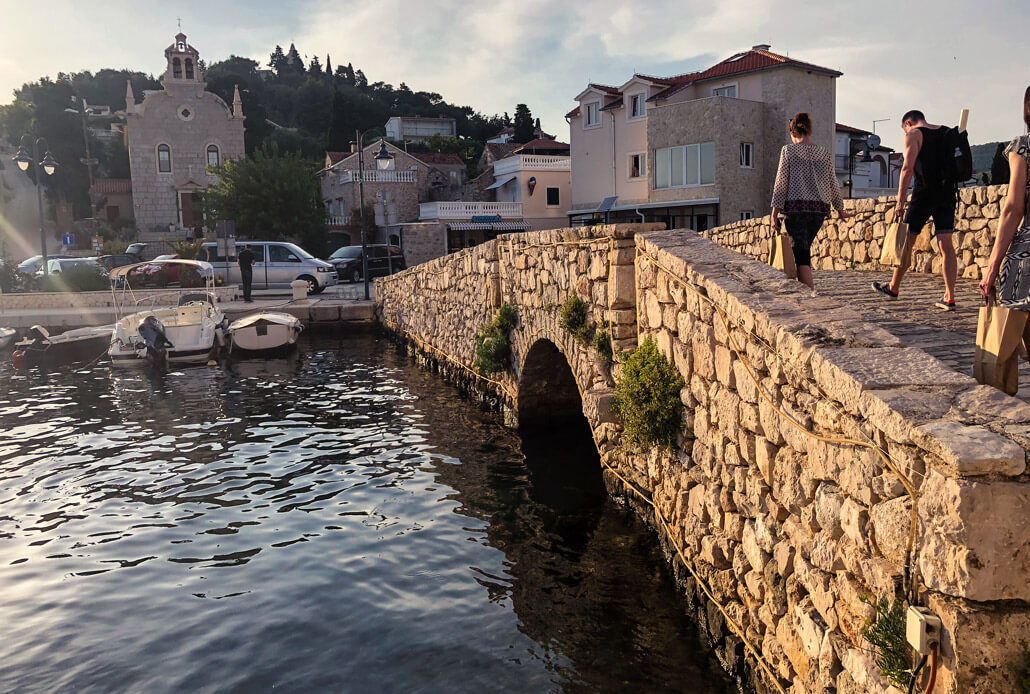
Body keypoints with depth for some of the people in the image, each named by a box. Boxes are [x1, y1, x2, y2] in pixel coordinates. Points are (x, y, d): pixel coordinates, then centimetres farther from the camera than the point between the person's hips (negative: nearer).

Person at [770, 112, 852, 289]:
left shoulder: (788, 150, 0)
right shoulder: (824, 154, 11)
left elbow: (781, 183, -5)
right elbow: (833, 185, 17)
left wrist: (774, 214, -4)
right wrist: (840, 210, 30)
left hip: (796, 207, -4)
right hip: (820, 208, 5)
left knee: (801, 255, -6)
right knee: (804, 249, 20)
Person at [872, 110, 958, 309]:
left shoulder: (914, 134, -2)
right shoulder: (947, 133, 16)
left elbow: (908, 168, -12)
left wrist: (900, 201, -13)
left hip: (924, 195, -5)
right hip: (947, 194, 5)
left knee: (907, 241, 9)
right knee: (946, 245, 0)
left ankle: (893, 288, 22)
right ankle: (949, 298, -6)